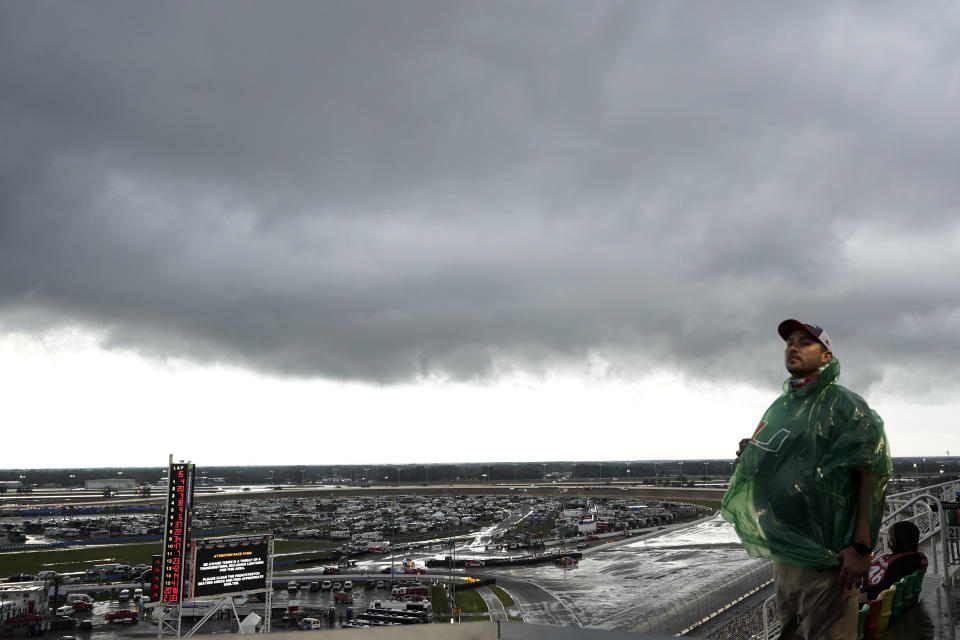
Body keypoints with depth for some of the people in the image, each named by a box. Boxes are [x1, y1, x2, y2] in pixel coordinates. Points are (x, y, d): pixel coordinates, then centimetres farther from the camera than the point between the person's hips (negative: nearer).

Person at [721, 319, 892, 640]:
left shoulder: (844, 404, -7)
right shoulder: (779, 407, 17)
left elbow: (872, 474, -14)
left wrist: (861, 547, -22)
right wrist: (750, 457, 4)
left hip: (825, 553, -7)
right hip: (783, 552, 8)